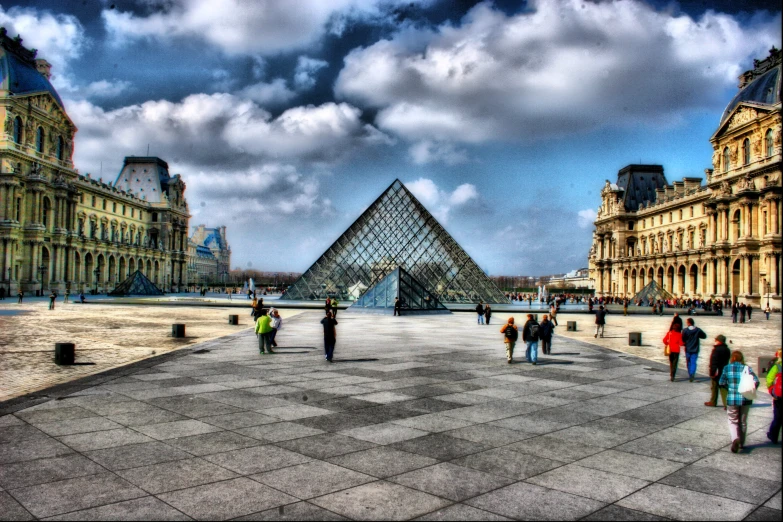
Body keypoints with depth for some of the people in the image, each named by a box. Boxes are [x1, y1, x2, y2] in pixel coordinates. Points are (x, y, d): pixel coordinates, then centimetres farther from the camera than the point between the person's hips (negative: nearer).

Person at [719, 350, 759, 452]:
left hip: (732, 399, -1)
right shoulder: (747, 368, -3)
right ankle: (741, 443, 28)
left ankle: (735, 438, -17)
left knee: (733, 421, 9)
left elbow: (722, 383, -2)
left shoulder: (727, 368, -4)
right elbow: (756, 382, -11)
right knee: (743, 422, 18)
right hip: (745, 399, 2)